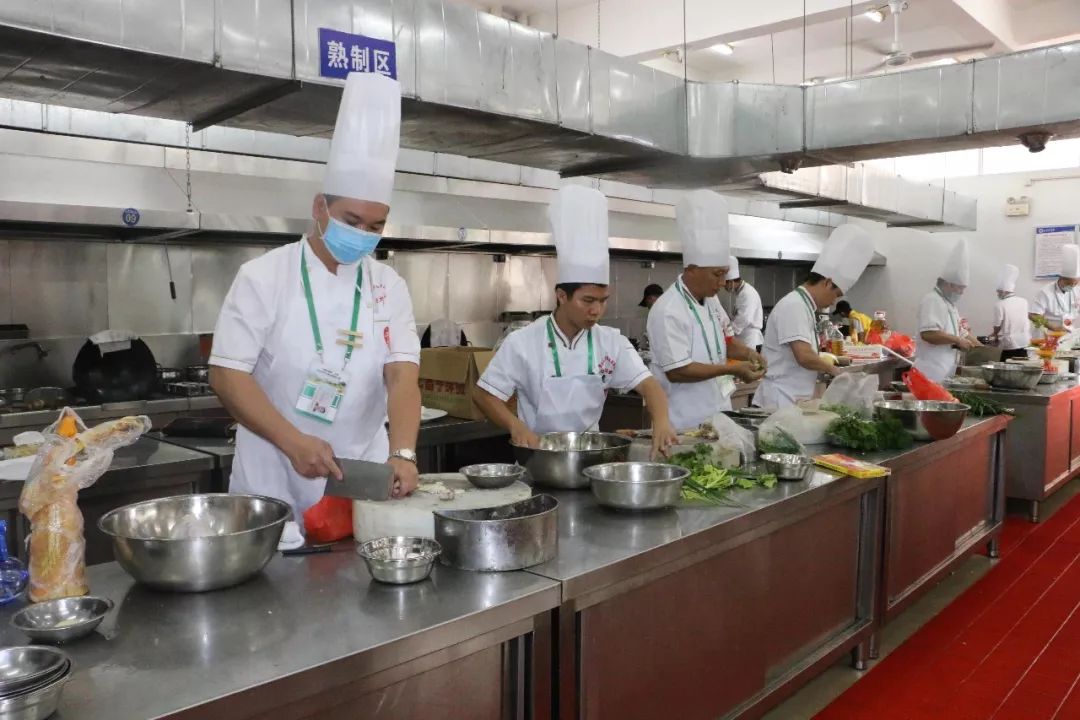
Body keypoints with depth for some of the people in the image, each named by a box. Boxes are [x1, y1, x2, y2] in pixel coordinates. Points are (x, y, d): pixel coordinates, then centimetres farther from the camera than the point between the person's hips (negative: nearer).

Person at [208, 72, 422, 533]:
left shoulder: (389, 286, 0)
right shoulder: (264, 276, -8)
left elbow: (402, 374, -9)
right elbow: (227, 374, -12)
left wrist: (402, 453, -26)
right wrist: (294, 442, -25)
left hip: (364, 477, 3)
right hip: (276, 479, -2)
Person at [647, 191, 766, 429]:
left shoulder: (711, 300, 7)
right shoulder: (668, 311, -21)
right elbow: (677, 371, -24)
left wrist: (747, 353, -3)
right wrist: (732, 370, -22)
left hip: (718, 414, 8)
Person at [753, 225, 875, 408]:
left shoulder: (803, 306, 14)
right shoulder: (794, 307, -16)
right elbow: (804, 357, -25)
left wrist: (825, 368, 10)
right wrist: (831, 368, -8)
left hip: (795, 399, 9)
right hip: (781, 400, -9)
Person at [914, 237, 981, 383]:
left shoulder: (950, 303, 21)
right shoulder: (932, 300, -11)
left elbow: (960, 332, 29)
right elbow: (928, 333, -25)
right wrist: (957, 340, -17)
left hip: (945, 373, 10)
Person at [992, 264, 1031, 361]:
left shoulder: (1000, 305, -11)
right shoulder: (1024, 302, 5)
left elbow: (997, 326, -6)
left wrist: (996, 337, 16)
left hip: (1009, 346, -5)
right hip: (1024, 344, 5)